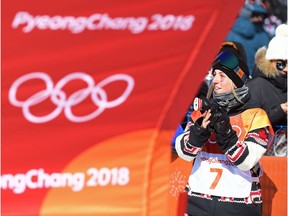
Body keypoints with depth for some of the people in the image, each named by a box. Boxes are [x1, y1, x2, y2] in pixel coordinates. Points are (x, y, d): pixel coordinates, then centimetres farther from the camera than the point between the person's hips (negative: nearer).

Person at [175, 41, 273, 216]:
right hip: (199, 201, 3)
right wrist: (201, 129, -18)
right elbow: (185, 153, 0)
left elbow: (246, 161, -14)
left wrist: (224, 131, -23)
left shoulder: (256, 116, -3)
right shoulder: (203, 109, 9)